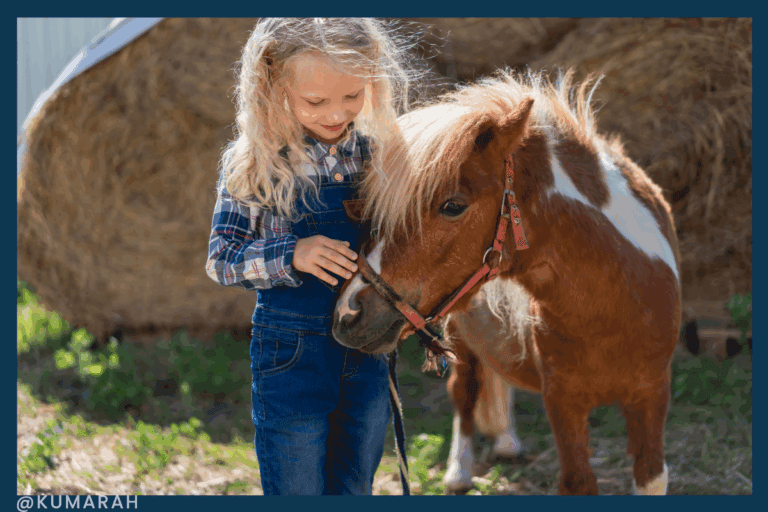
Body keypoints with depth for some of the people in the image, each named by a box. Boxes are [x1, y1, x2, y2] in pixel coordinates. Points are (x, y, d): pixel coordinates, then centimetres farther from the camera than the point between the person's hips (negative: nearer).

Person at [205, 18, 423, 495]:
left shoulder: (376, 151, 0)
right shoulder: (255, 162, -11)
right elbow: (221, 261, -8)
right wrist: (289, 256, -24)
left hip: (368, 351, 4)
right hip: (292, 356, -3)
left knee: (355, 490, 16)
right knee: (295, 492, 6)